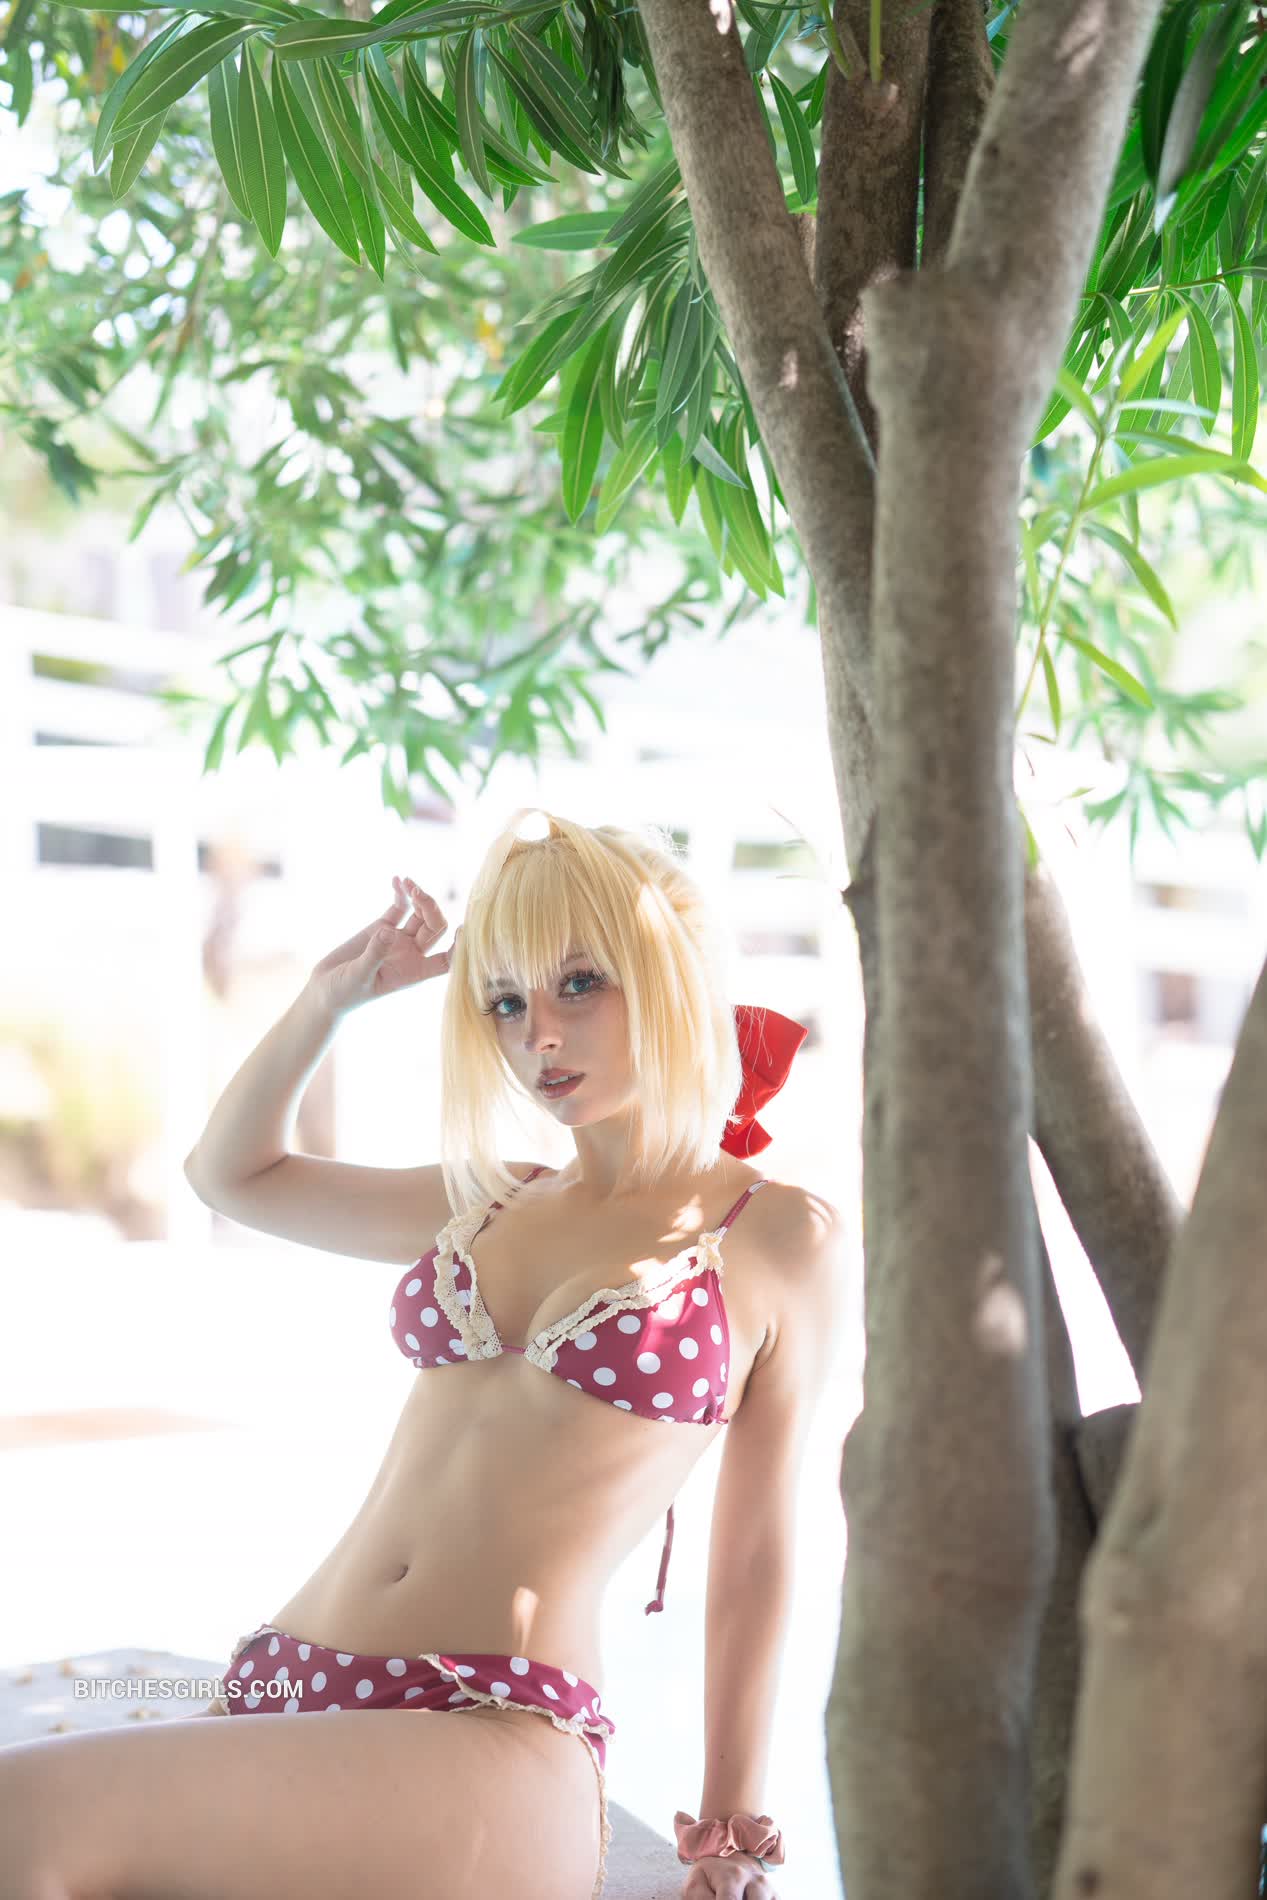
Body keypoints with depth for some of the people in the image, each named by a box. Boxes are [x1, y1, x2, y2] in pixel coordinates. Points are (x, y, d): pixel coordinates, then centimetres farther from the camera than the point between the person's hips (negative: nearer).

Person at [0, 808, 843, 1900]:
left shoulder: (780, 1237, 5)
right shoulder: (494, 1205, 19)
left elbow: (755, 1558, 9)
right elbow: (232, 1174, 33)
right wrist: (333, 994, 20)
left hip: (502, 1743, -5)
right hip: (284, 1687, 5)